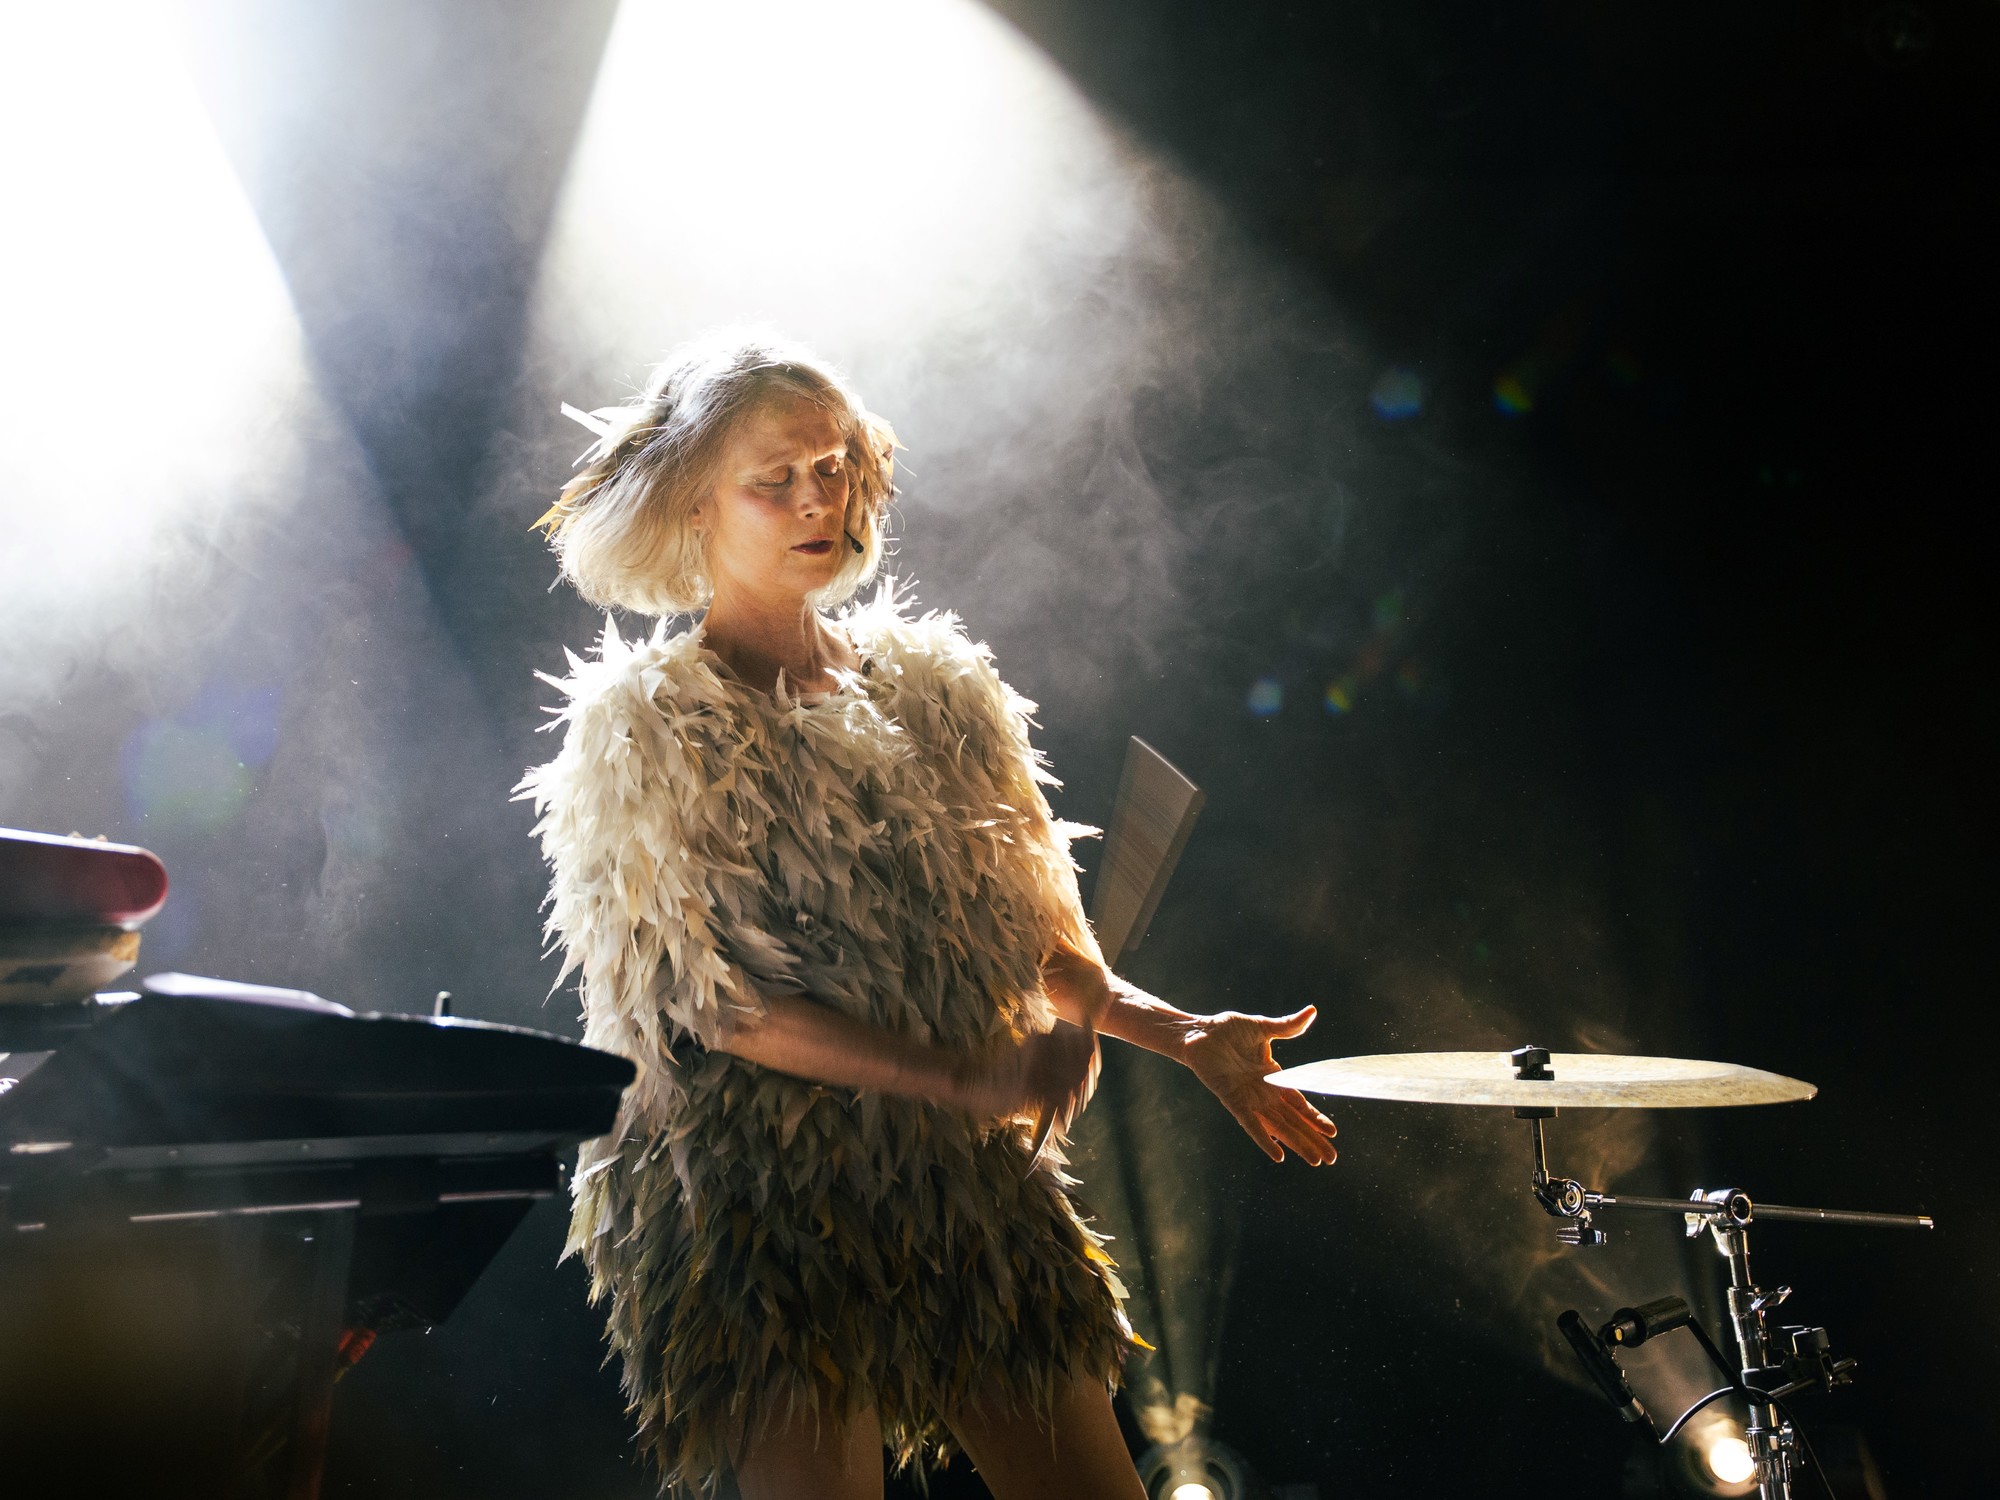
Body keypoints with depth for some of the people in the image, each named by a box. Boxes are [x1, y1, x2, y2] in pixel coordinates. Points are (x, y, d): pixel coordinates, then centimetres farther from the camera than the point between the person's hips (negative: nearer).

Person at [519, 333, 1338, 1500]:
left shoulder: (934, 681, 11)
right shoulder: (640, 723, -3)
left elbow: (1030, 927, 13)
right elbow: (712, 1004, -11)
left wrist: (1181, 1034, -2)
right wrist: (970, 1082, -18)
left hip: (976, 1185, 5)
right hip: (762, 1202, -4)